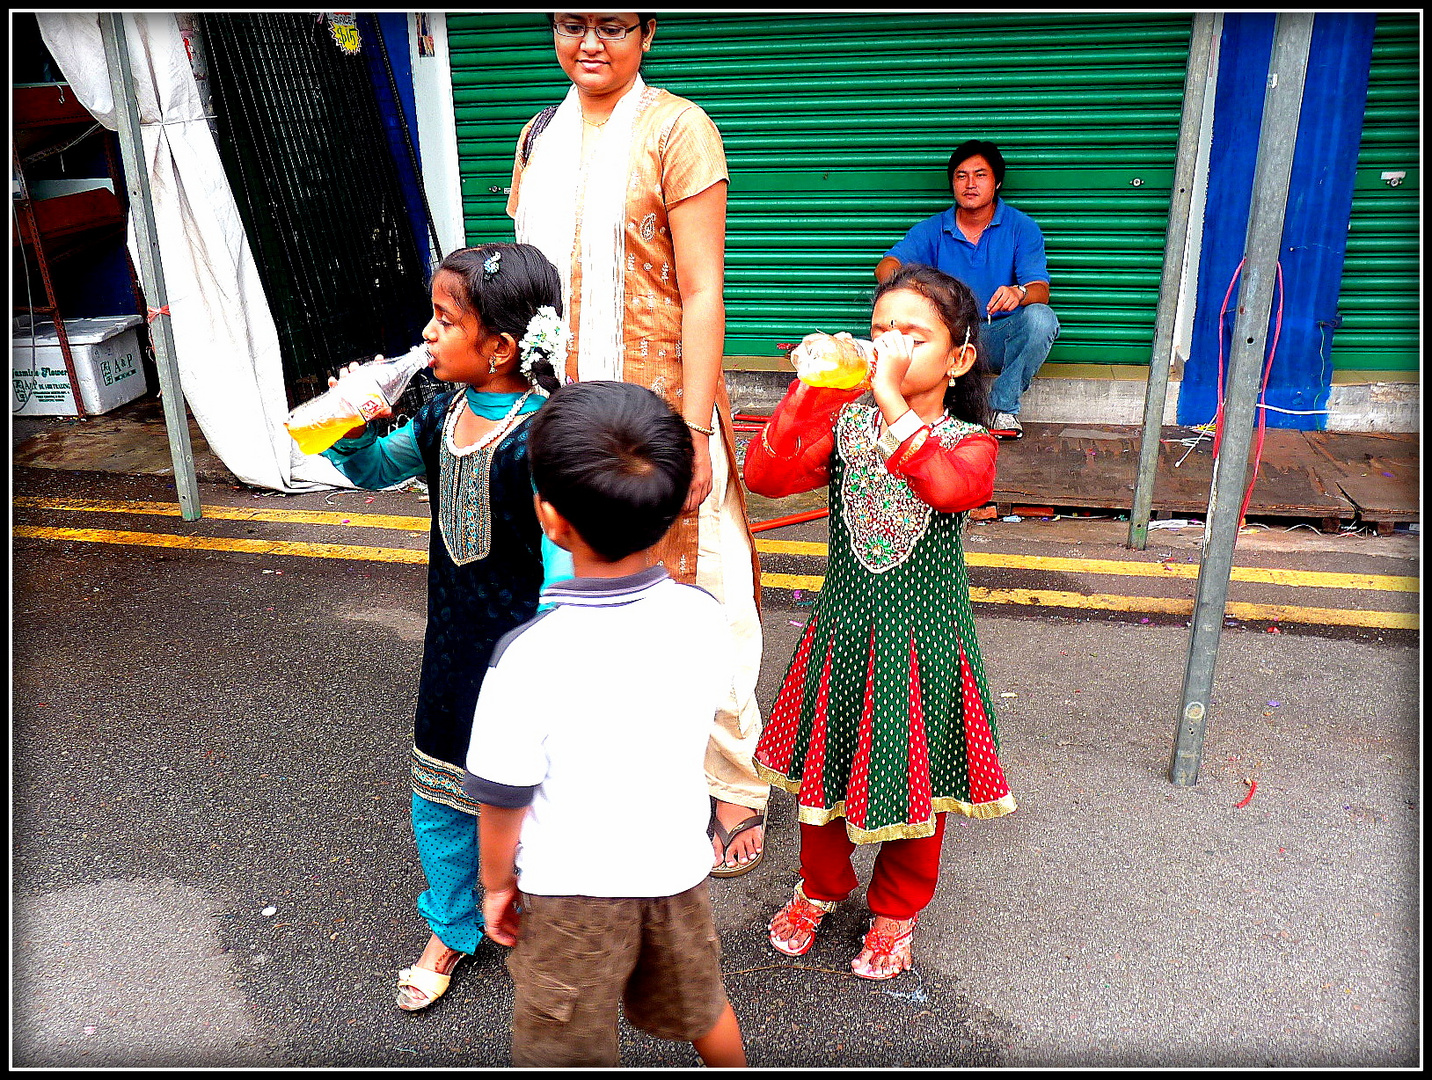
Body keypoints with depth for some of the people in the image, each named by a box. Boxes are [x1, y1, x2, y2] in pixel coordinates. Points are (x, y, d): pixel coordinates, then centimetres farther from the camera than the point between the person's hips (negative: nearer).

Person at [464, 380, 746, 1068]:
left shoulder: (530, 657, -30)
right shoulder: (704, 619, -17)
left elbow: (502, 799, -17)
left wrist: (496, 883, -1)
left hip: (570, 887, -4)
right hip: (678, 862, 4)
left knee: (566, 1051, 21)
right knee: (699, 1007, 30)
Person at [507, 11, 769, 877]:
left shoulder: (676, 129, -6)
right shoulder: (541, 137, 13)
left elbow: (702, 293, -11)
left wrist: (695, 431, -16)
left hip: (659, 407, -5)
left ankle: (735, 788, 20)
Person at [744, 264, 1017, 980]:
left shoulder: (970, 443, -10)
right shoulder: (843, 422, -3)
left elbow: (951, 488, -36)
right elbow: (764, 476, -18)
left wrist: (890, 396, -37)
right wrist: (809, 386, -25)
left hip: (923, 641, -2)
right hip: (843, 630, 3)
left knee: (911, 778, 14)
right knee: (826, 765, 18)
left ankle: (895, 911, 40)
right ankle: (820, 885, 46)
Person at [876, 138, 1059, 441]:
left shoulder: (1021, 227, 0)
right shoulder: (933, 230, 5)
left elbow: (1040, 290, -12)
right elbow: (886, 265, -9)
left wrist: (1018, 292, -38)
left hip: (999, 339, -1)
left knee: (1041, 318, -33)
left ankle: (1004, 406, -16)